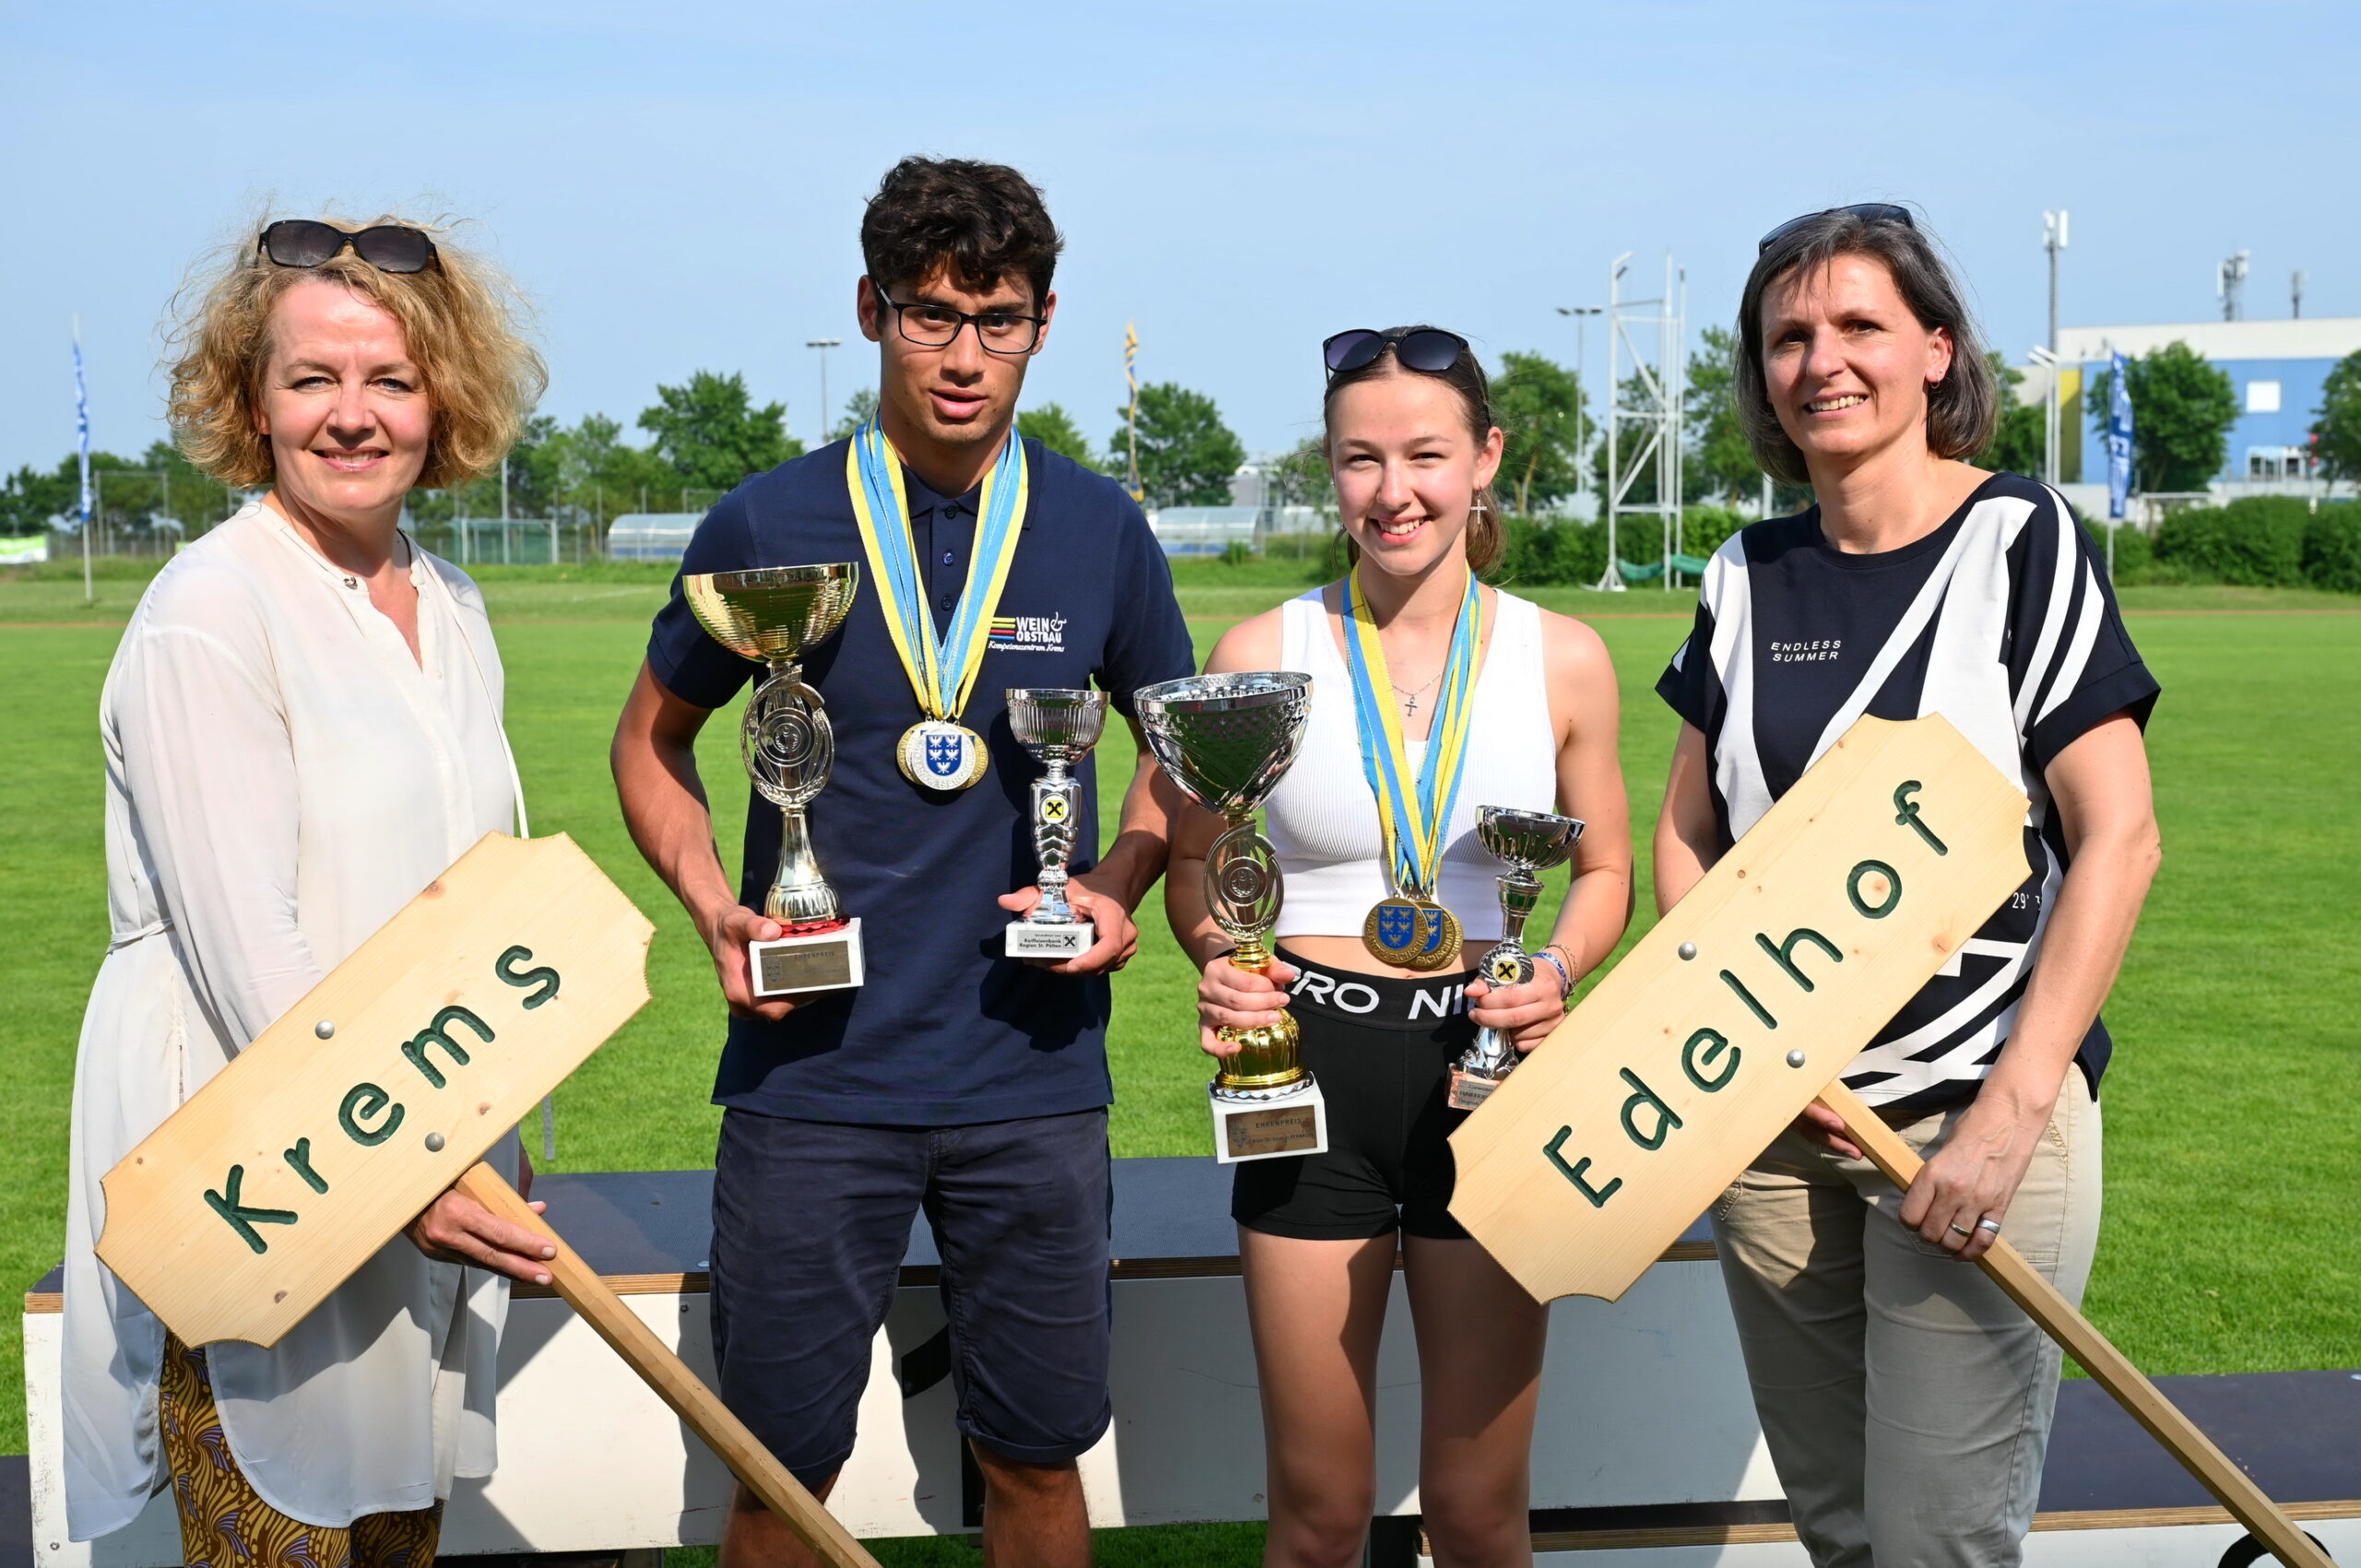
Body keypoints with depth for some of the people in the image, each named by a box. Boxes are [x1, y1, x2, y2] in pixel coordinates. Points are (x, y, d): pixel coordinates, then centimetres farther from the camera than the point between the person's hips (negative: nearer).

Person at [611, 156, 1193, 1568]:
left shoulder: (1102, 532, 1)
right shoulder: (767, 528, -3)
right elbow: (654, 740, 10)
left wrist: (1123, 884, -4)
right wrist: (713, 906, -7)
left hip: (1031, 1076, 1)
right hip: (812, 1072, -1)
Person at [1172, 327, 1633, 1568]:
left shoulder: (1562, 658, 0)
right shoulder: (1263, 653, -3)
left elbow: (1606, 871, 12)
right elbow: (1191, 861, 7)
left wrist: (1557, 973, -8)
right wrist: (1220, 963, -13)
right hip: (1310, 1068, -1)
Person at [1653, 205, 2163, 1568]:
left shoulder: (2021, 545, -6)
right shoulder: (1750, 580, 7)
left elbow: (2119, 841, -12)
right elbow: (1686, 837, 13)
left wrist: (2012, 1109, -17)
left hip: (1978, 1109, -4)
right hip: (1775, 1115, 5)